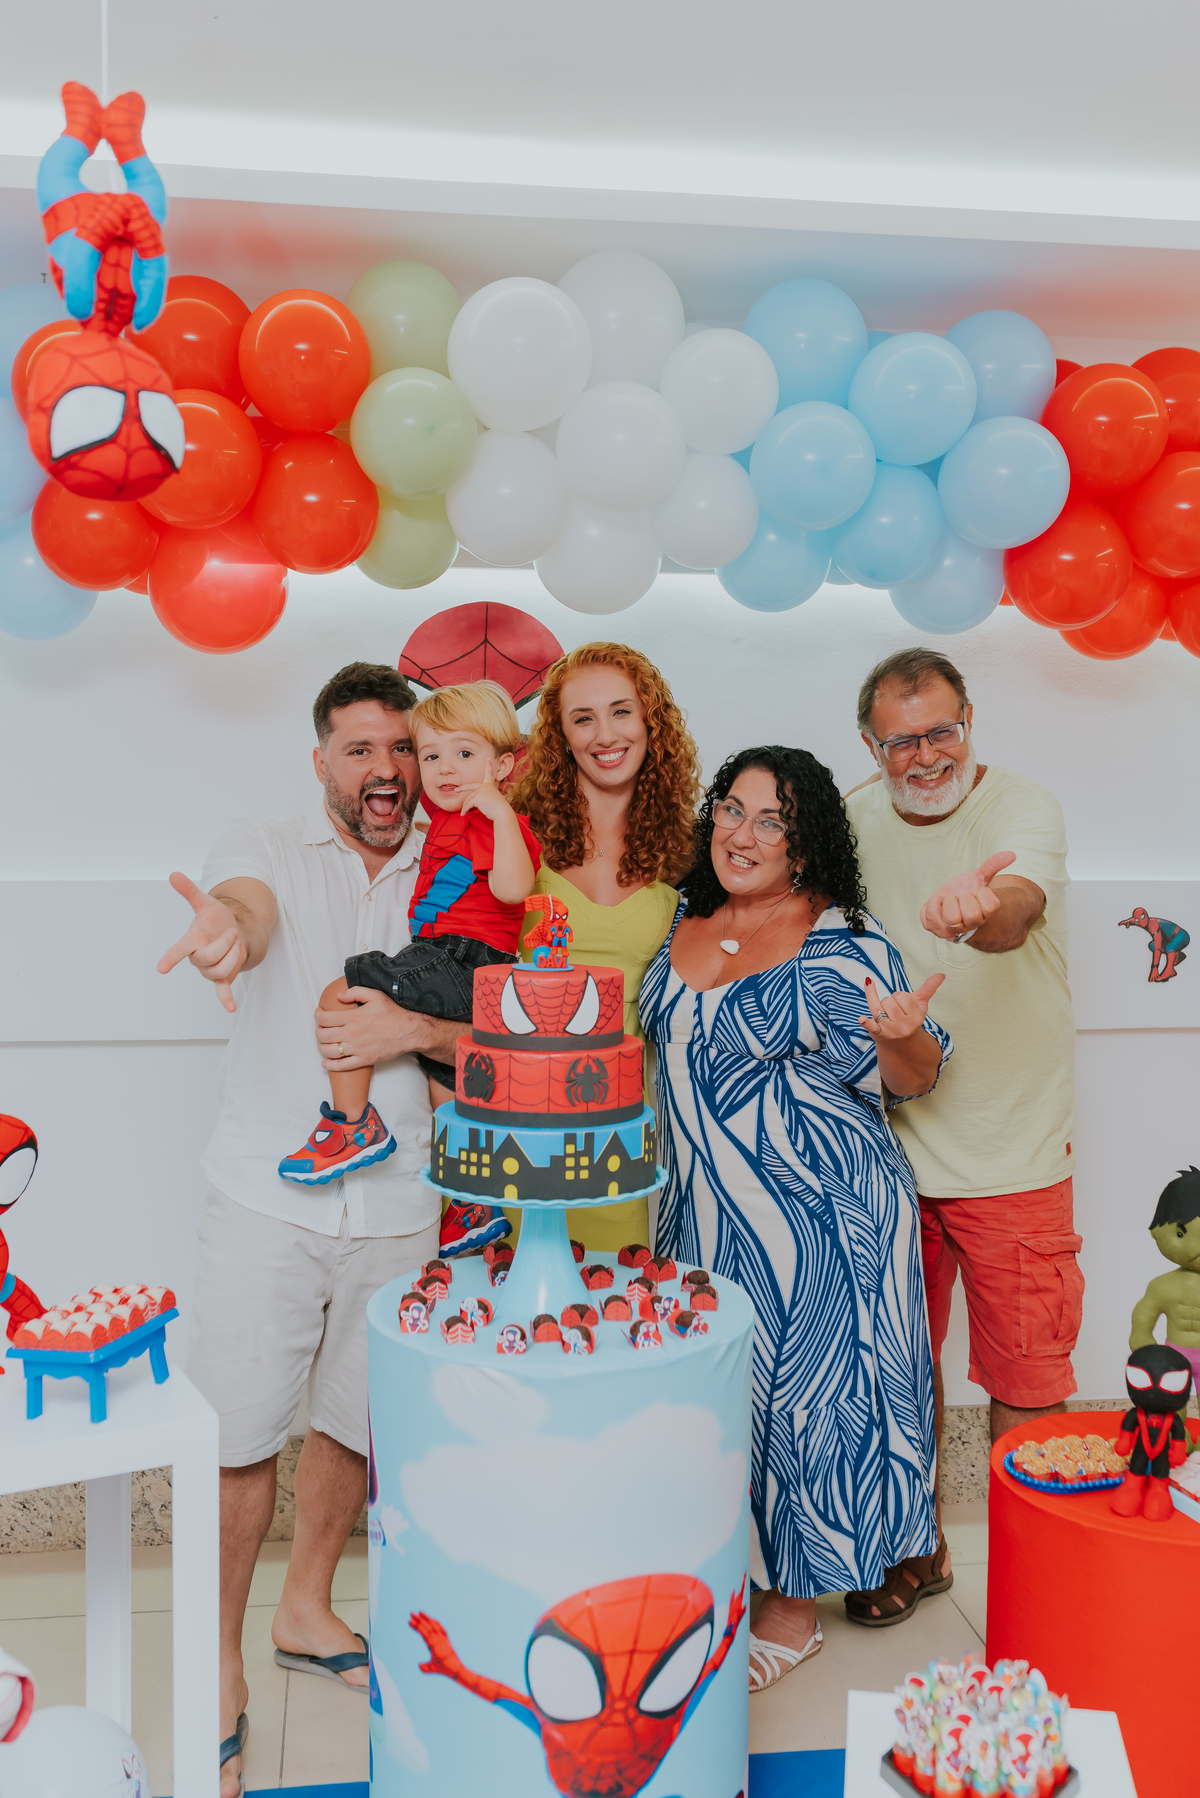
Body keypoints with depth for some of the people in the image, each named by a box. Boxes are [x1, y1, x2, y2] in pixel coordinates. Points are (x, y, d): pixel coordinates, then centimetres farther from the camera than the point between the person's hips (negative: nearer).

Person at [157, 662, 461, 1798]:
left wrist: (414, 1031, -17)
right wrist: (225, 928, -48)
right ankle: (220, 1672, 20)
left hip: (398, 1205, 3)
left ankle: (307, 1613, 38)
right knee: (241, 1436, 0)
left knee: (355, 1422, 15)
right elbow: (250, 909, -24)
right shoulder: (262, 848, 1)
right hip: (268, 1199, -3)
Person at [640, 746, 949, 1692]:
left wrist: (903, 1036, -31)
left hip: (814, 1213, -6)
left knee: (801, 1390, 4)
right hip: (702, 1210, 6)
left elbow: (911, 1079, -11)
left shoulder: (842, 944, -12)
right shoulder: (687, 925, 5)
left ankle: (794, 1611, 23)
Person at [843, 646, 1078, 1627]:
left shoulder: (1022, 807, -12)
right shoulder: (855, 820, 2)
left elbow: (1018, 912, -34)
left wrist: (979, 910, -56)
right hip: (888, 1149, 4)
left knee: (1023, 1377, 5)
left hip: (1013, 1154, -4)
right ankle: (919, 1548, 35)